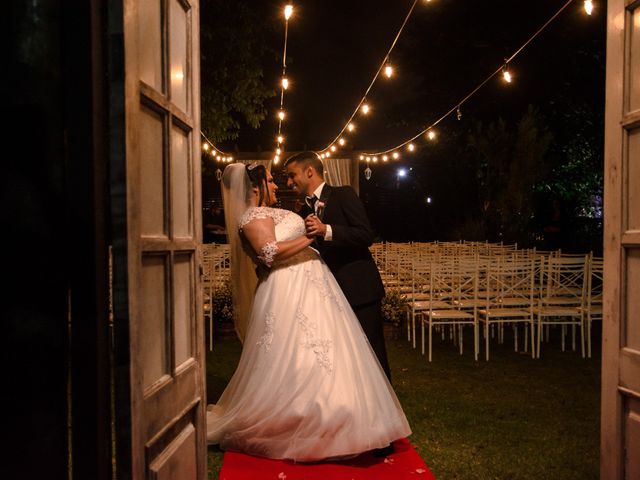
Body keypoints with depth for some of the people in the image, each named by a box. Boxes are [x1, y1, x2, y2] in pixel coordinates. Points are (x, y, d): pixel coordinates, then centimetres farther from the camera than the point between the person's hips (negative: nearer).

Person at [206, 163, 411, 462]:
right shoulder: (253, 216, -8)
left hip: (309, 289, 10)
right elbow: (270, 252, -24)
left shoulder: (270, 213, 23)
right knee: (298, 364, -8)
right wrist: (312, 236, -17)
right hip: (289, 293, -10)